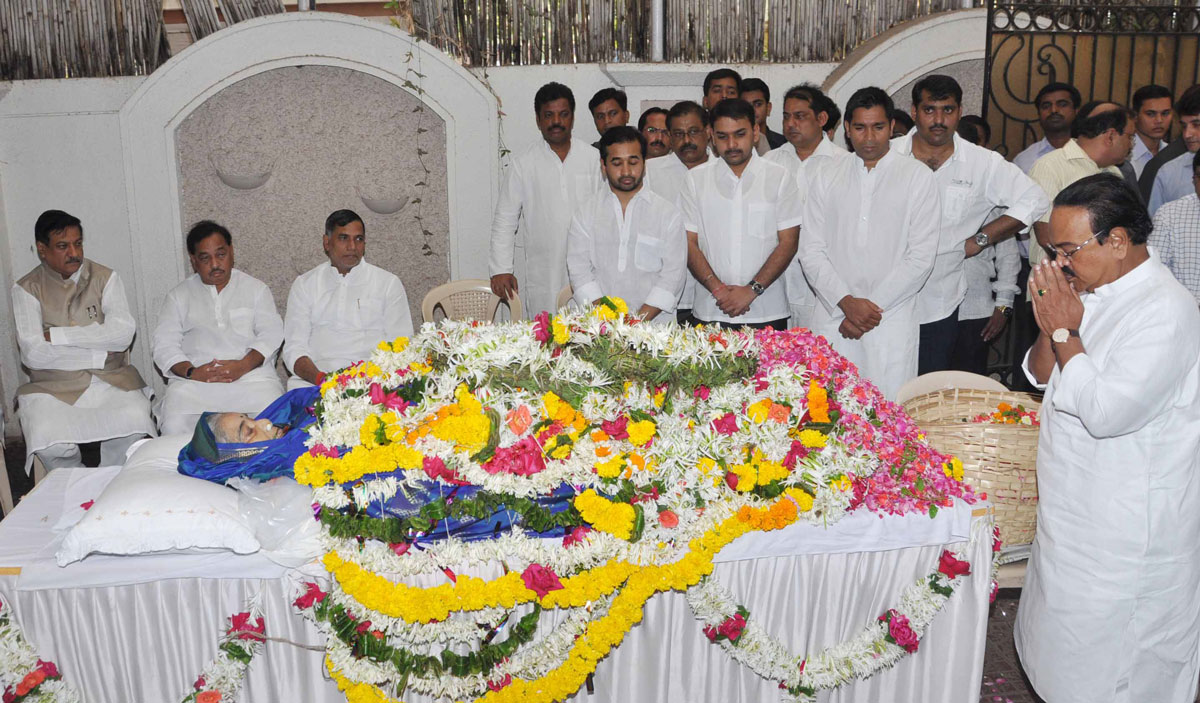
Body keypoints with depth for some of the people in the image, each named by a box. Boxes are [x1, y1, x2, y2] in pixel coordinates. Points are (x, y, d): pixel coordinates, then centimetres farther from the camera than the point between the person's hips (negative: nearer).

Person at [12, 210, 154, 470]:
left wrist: (57, 335, -11)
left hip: (110, 381, 1)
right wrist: (100, 356, -10)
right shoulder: (26, 289, 2)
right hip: (54, 388, -1)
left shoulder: (105, 278, 6)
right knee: (50, 443, -30)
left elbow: (122, 334, -10)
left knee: (133, 423, -29)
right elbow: (33, 353, -11)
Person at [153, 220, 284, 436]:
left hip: (250, 374, -1)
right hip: (195, 379, 1)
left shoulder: (256, 288, 18)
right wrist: (191, 372, -10)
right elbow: (164, 345, 9)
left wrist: (244, 365, -12)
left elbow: (271, 334, 6)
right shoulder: (179, 296, 19)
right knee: (174, 426, -28)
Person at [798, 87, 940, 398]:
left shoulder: (918, 177, 3)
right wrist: (846, 301, -9)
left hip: (892, 323, -2)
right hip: (832, 320, 2)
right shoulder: (827, 176, 10)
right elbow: (811, 251, 4)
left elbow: (920, 258, -3)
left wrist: (873, 307, -9)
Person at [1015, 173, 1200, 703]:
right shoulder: (1092, 287, 5)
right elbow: (1040, 376, 9)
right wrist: (1053, 329, -10)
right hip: (1074, 505, 9)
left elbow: (1107, 412, -29)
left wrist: (1064, 331, -20)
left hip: (1126, 526, -8)